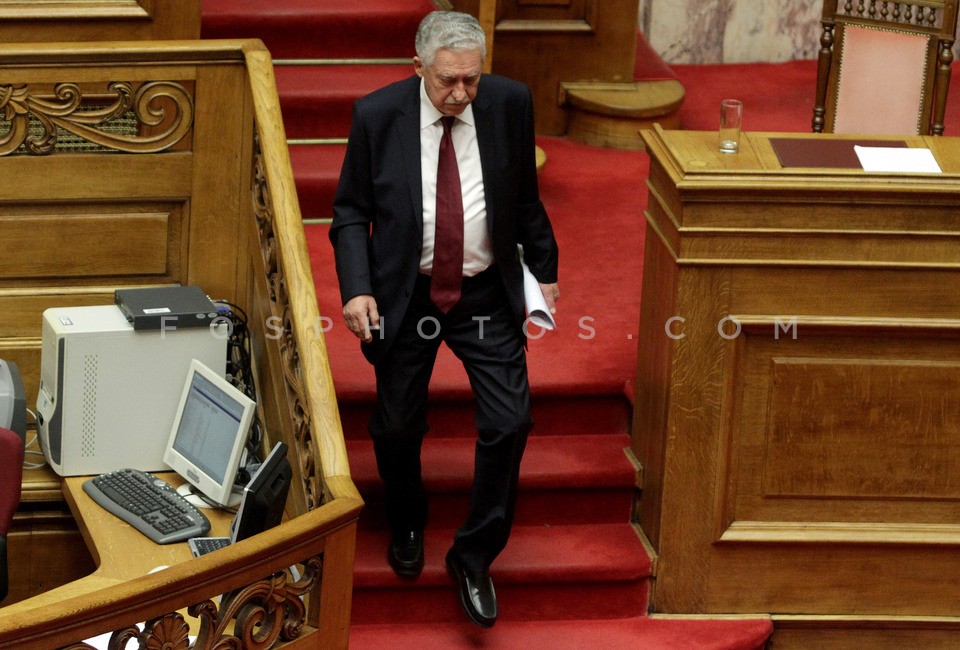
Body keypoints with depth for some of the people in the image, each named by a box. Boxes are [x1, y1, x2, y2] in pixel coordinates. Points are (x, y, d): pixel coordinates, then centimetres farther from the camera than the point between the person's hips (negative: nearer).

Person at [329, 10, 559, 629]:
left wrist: (544, 269, 9)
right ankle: (407, 528, 40)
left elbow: (525, 197, 7)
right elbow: (351, 211, -3)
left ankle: (474, 558, 13)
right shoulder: (377, 115, -12)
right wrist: (357, 288, -15)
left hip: (487, 295, 1)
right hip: (405, 295, -1)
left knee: (509, 422, -5)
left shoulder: (510, 102, -8)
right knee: (398, 426, 10)